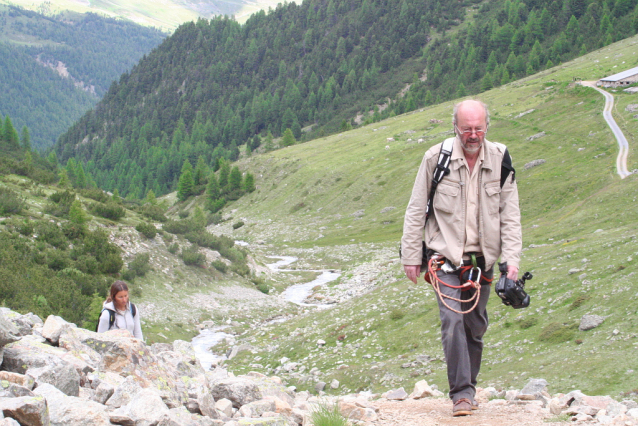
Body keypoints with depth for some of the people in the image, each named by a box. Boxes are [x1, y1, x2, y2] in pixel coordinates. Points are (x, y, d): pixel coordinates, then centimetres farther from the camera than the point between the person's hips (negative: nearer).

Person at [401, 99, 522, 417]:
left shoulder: (500, 159, -2)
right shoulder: (436, 158, -8)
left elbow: (510, 213, 2)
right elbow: (416, 210, 0)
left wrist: (511, 258, -6)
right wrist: (411, 255, 0)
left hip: (482, 258, 3)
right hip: (445, 256, -3)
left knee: (476, 326, 10)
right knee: (453, 321, -17)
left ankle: (468, 388, 26)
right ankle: (461, 394, -14)